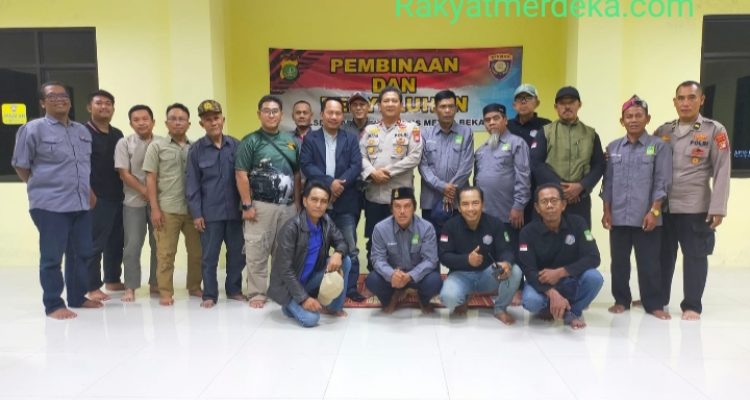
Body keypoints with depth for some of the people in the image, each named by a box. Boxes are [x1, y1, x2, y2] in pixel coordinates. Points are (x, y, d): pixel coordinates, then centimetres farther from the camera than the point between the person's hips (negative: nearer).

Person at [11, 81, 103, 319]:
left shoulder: (82, 131, 13)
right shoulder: (33, 129, -5)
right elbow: (20, 166, -1)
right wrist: (41, 188, 3)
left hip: (81, 204, 6)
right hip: (50, 205, -6)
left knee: (83, 253, 11)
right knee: (52, 257, 0)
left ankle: (77, 297, 26)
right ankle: (53, 305, 11)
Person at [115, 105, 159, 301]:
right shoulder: (124, 143, -1)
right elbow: (124, 174, -4)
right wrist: (145, 192, -10)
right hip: (134, 201, -1)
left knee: (159, 244, 7)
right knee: (132, 245, -1)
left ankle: (156, 283, 20)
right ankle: (130, 287, 8)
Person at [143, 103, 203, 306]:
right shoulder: (157, 146, 5)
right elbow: (150, 179, 1)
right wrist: (154, 208, -6)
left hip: (193, 209, 2)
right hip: (167, 209, -2)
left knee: (196, 251, 8)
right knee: (166, 253, 1)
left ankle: (194, 287, 24)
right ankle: (165, 292, 12)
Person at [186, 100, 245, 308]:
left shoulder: (236, 145, 2)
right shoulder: (196, 149, -1)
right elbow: (192, 184, 0)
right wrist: (196, 213, -5)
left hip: (234, 211, 2)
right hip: (210, 213, -1)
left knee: (237, 253, 11)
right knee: (209, 256, 6)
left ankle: (234, 289, 27)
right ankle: (210, 294, 20)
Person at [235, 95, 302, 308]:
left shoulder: (291, 140, 12)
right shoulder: (251, 141, -3)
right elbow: (241, 174, -8)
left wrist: (298, 202, 9)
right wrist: (247, 205, -13)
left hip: (288, 206, 5)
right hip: (261, 205, -4)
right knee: (257, 253, -1)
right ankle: (257, 293, 11)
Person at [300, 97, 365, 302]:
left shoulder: (351, 139, 10)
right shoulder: (310, 139, 7)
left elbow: (356, 166, -1)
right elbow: (306, 165, -6)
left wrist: (340, 184, -16)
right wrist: (329, 182, -17)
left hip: (345, 203, 0)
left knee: (349, 248, 3)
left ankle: (350, 288, 13)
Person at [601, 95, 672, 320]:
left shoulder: (658, 147, -1)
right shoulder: (613, 148, 8)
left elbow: (662, 183, -3)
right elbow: (608, 182, 9)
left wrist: (654, 211, -10)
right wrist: (606, 211, 4)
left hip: (646, 217, -3)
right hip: (618, 217, 3)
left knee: (649, 263, 3)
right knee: (619, 262, 10)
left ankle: (654, 304, 15)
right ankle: (621, 300, 22)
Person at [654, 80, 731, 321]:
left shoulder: (714, 131, 0)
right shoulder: (663, 131, 9)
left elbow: (722, 172, -4)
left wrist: (717, 208, -10)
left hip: (695, 208, -3)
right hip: (662, 205, 3)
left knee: (695, 256, 4)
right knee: (662, 254, 12)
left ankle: (692, 306, 16)